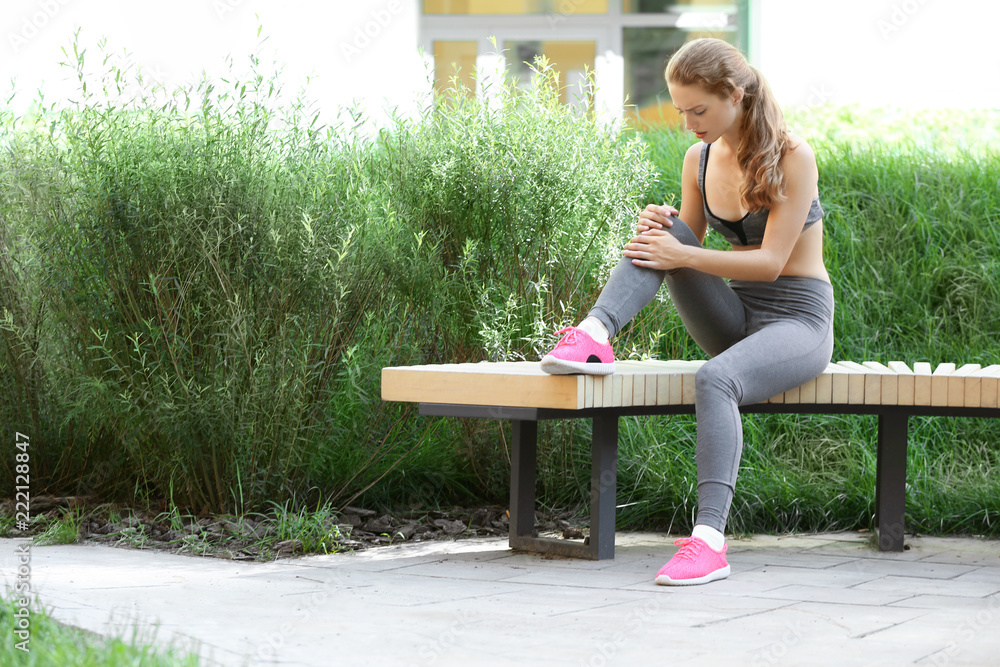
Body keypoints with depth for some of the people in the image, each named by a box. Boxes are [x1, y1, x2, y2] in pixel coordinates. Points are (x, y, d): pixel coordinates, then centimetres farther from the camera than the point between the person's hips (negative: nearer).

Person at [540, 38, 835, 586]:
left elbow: (771, 262, -18)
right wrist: (661, 234, -13)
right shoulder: (699, 159, 6)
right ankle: (593, 336, -35)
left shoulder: (792, 157, -13)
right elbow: (687, 246, 11)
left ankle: (709, 539, -48)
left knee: (715, 379, -38)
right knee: (667, 228, -18)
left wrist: (683, 256, -26)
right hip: (736, 318, 6)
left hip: (799, 320, -6)